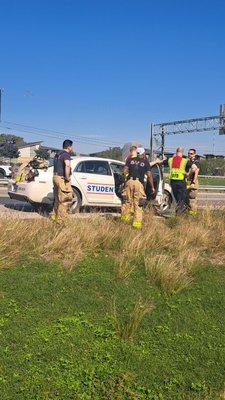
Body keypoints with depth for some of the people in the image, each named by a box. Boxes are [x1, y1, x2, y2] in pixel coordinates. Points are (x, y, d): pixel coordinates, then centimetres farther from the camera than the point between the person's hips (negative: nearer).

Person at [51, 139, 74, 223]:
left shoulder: (58, 155, 18)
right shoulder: (66, 155, -12)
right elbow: (67, 165, -30)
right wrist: (67, 178, -24)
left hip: (55, 177, 9)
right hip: (62, 179, -9)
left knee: (57, 200, 18)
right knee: (64, 200, -5)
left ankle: (54, 217, 24)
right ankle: (60, 220, -4)